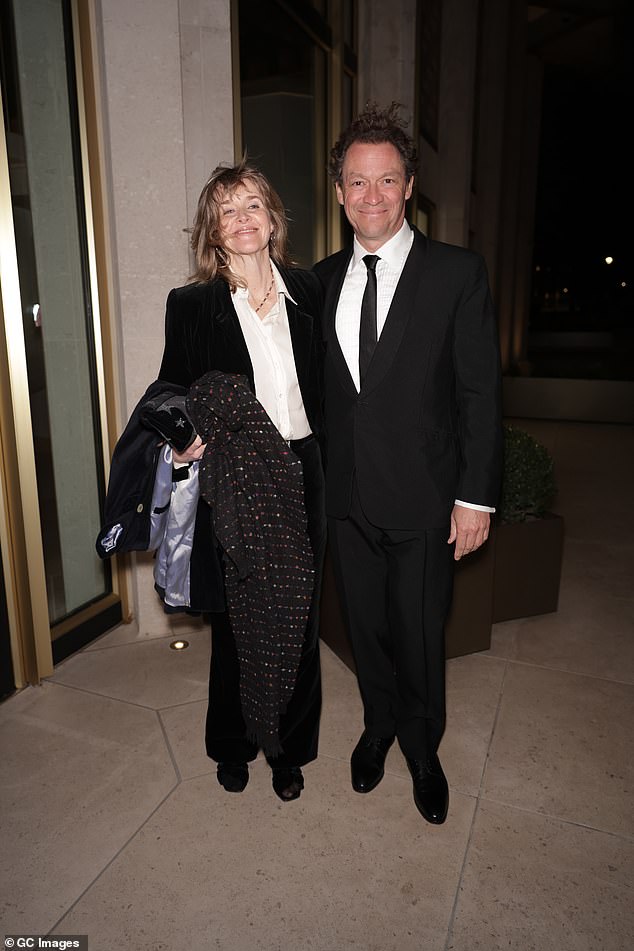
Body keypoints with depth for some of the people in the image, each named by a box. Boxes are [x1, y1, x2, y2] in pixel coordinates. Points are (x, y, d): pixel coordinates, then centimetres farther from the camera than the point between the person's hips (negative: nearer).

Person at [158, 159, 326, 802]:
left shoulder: (307, 290, 6)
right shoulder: (191, 304, -2)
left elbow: (323, 386, 9)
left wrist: (327, 463, 3)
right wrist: (181, 446, -19)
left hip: (301, 473, 3)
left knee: (299, 616, 12)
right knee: (234, 619, 12)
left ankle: (289, 749, 35)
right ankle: (233, 746, 38)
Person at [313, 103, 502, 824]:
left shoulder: (458, 273, -6)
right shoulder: (322, 278, 6)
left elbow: (480, 393, -7)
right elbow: (318, 386, 9)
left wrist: (477, 495, -10)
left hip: (424, 498, -3)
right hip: (345, 495, 4)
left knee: (420, 634, 11)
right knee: (365, 626, 18)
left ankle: (421, 747, 40)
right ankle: (379, 725, 46)